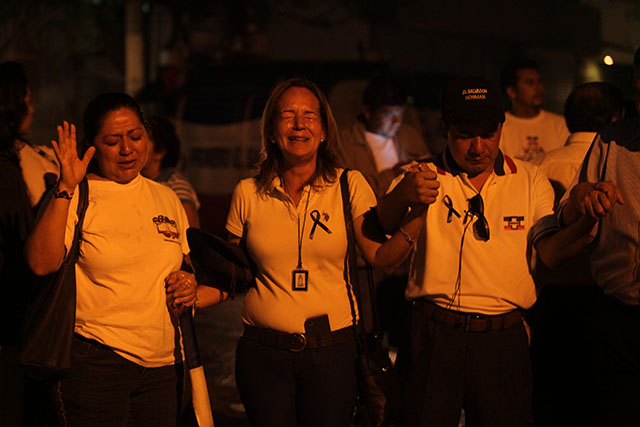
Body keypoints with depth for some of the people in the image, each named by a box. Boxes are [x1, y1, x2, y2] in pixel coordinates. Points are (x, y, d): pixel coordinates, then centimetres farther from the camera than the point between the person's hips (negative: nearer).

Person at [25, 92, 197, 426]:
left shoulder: (165, 198, 13)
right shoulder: (75, 198, -4)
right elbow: (41, 263, -20)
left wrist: (188, 282, 3)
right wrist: (66, 188, -24)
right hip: (94, 364, -5)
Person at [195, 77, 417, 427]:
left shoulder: (349, 185, -1)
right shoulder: (248, 193, 2)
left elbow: (382, 258, -9)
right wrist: (192, 298, -8)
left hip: (331, 350, 0)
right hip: (263, 351, 1)